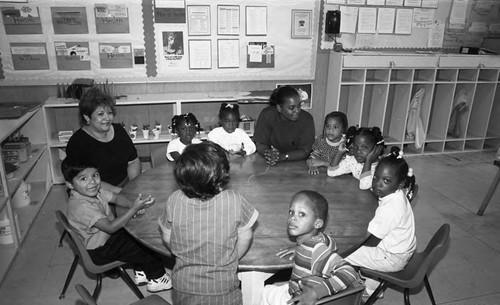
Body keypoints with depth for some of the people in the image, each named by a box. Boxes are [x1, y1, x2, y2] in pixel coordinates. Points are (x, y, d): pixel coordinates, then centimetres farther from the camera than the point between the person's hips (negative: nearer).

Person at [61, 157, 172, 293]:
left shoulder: (94, 191, -9)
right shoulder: (82, 207, -35)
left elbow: (116, 197, -4)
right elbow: (110, 227, -35)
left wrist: (133, 204, -25)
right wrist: (134, 209, -39)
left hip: (107, 235, 8)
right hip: (99, 252, -8)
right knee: (147, 249, -4)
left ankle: (140, 273, 26)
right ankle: (157, 279, 21)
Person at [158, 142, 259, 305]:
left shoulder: (174, 201, -18)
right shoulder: (234, 201, -23)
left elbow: (167, 238, -3)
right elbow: (245, 238, -9)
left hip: (183, 287, 2)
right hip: (222, 288, -2)